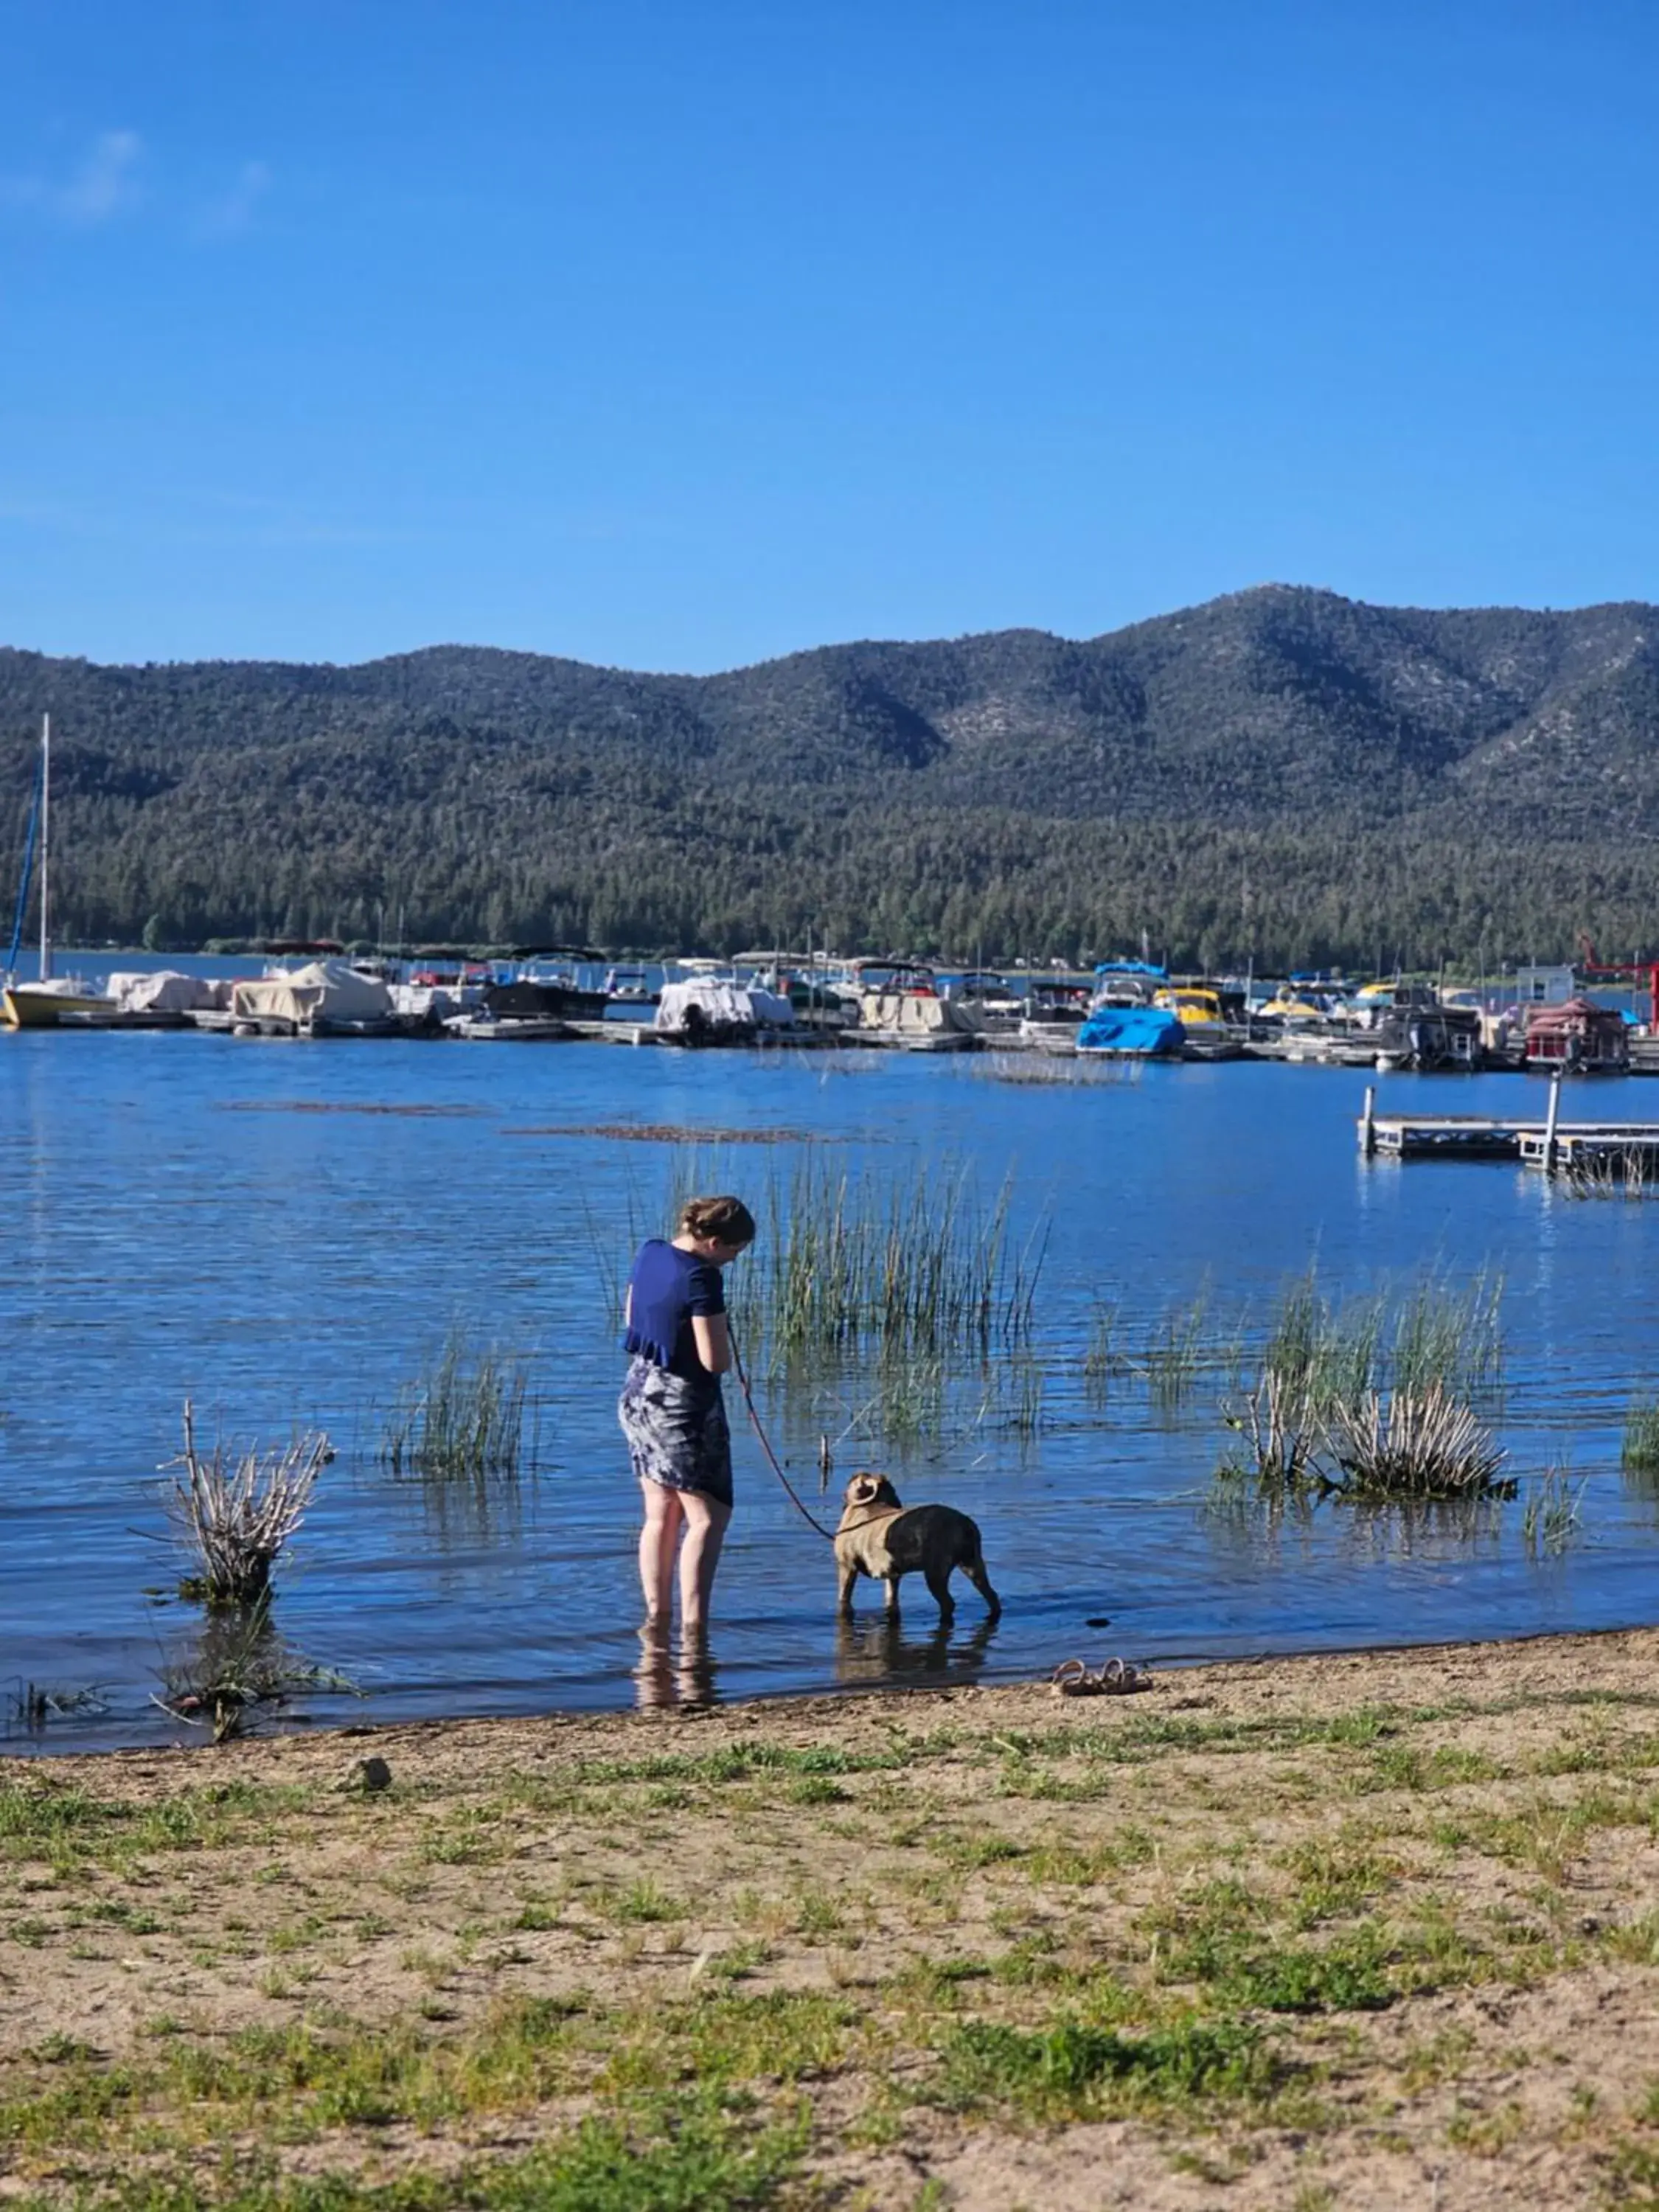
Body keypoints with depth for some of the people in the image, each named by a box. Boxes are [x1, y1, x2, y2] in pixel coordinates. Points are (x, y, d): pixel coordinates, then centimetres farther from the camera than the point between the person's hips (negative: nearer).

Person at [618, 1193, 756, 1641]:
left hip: (638, 1392, 8)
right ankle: (692, 1625, -5)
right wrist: (723, 1336, -1)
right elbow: (715, 1361, -21)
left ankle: (655, 1617, 19)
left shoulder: (650, 1252, 4)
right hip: (683, 1405, -8)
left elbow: (630, 1318, 19)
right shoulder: (701, 1278, -22)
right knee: (707, 1517, 0)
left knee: (660, 1515, 16)